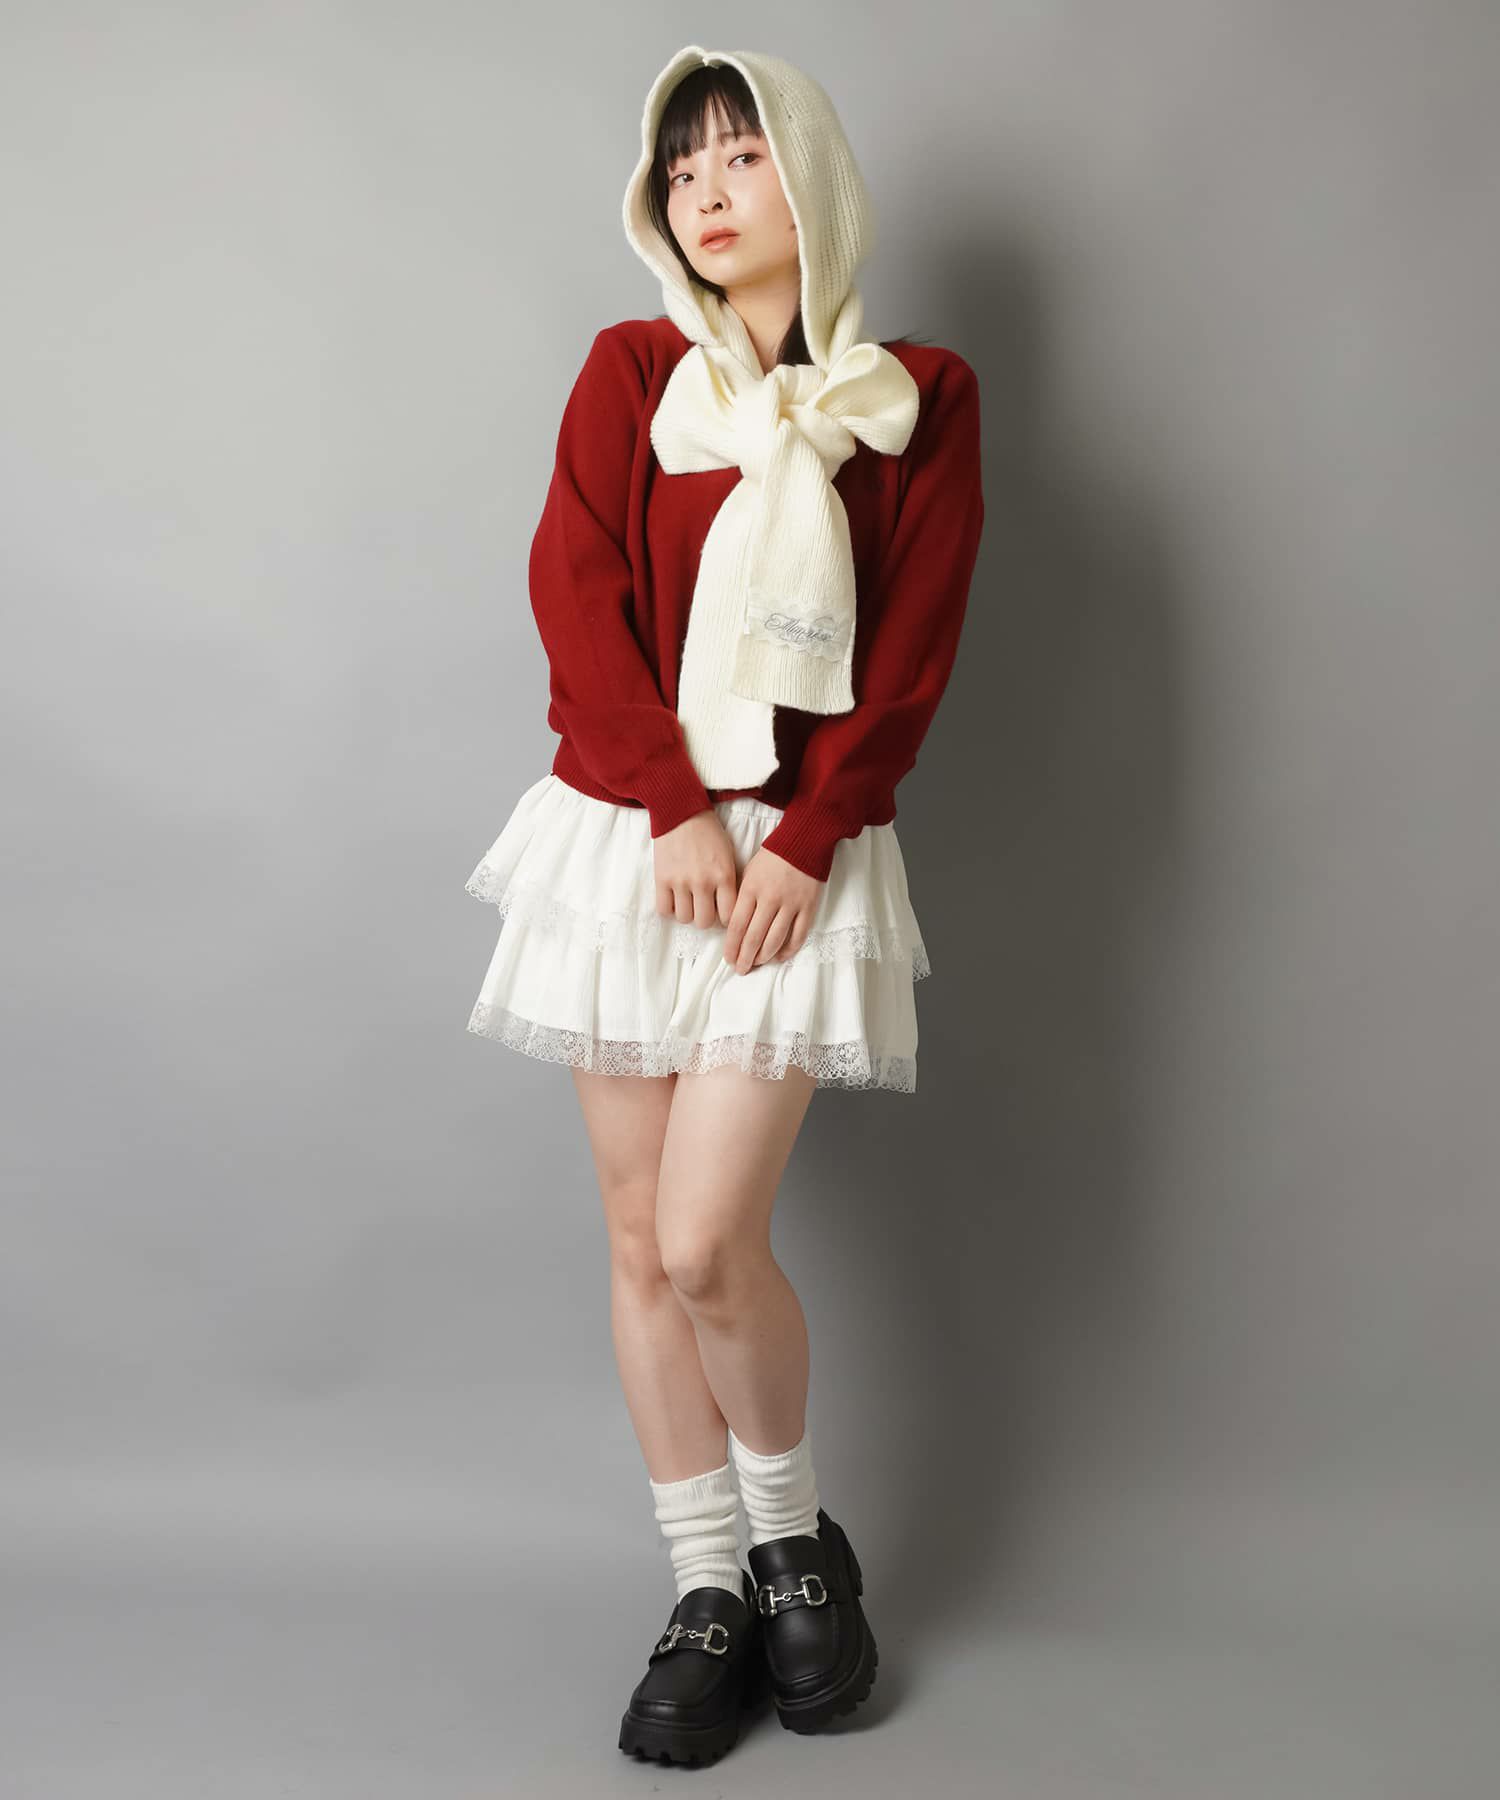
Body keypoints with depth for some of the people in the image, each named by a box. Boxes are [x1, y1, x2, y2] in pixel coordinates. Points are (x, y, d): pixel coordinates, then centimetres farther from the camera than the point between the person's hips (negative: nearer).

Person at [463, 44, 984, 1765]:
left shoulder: (918, 399, 2)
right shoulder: (632, 373, 6)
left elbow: (910, 655, -3)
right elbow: (575, 592, -3)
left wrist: (799, 843, -12)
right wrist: (674, 810, -13)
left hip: (800, 851, -2)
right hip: (625, 830, 3)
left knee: (707, 1241, -10)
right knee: (640, 1236, 5)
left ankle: (798, 1539, 17)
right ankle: (707, 1592, 19)